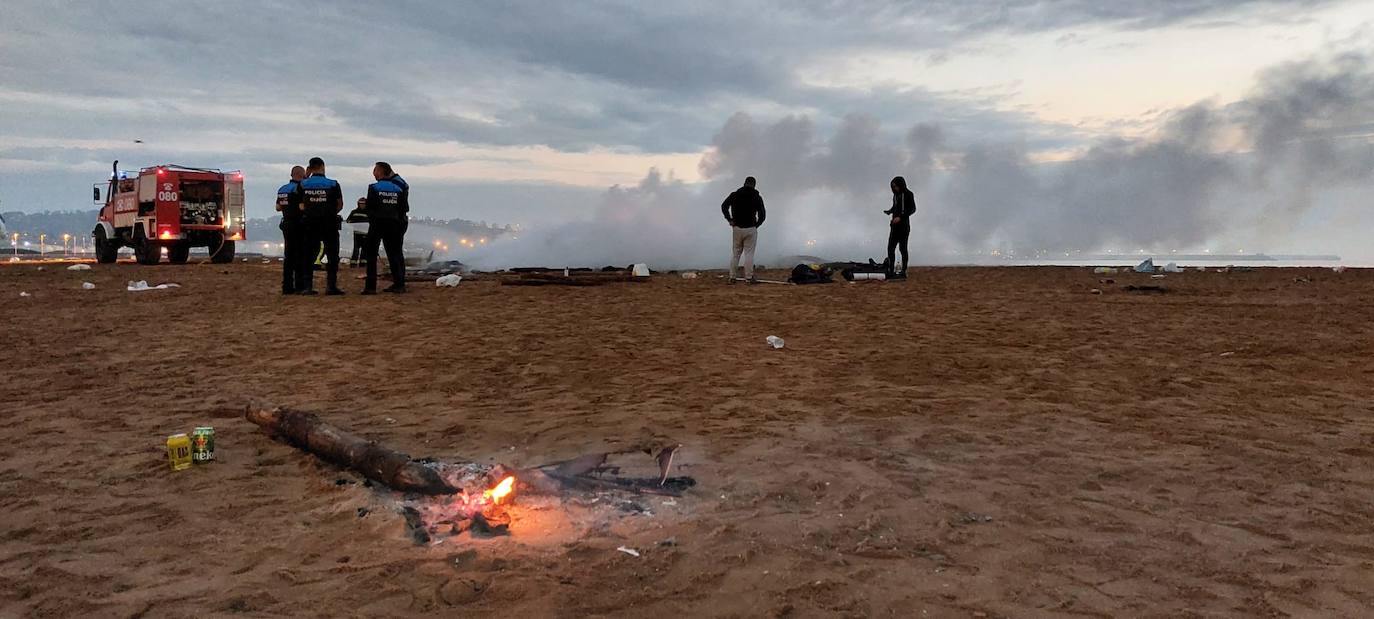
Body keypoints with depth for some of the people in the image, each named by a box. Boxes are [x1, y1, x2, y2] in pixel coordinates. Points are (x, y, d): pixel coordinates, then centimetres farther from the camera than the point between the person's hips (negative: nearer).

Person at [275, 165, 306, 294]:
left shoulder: (282, 189, 12)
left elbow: (278, 207, 18)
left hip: (286, 224, 8)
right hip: (298, 225, -8)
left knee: (288, 255, 9)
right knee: (300, 255, -4)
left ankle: (287, 286, 9)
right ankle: (300, 285, -5)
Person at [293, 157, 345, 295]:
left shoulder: (303, 184, -1)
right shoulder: (333, 184, -7)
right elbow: (340, 206, -3)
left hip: (310, 223, 2)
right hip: (329, 224, -2)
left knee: (308, 255, 9)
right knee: (332, 255, 3)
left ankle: (307, 286, 6)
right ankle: (331, 286, -1)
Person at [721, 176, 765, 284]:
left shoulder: (734, 194, 3)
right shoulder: (757, 197, 1)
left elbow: (724, 206, -9)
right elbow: (762, 215, -2)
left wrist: (730, 219, -2)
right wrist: (756, 225, 11)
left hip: (737, 228, 2)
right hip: (751, 229, -1)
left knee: (735, 253, 8)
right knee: (749, 254, 1)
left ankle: (732, 277, 7)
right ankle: (749, 277, 0)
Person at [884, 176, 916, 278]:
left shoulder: (908, 194, -7)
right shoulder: (896, 194, 12)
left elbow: (913, 209, -11)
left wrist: (900, 217, -21)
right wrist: (889, 211, 1)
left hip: (904, 225, -7)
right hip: (895, 225, 7)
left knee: (903, 248, -3)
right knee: (890, 248, 1)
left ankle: (903, 271, 2)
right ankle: (891, 270, 5)